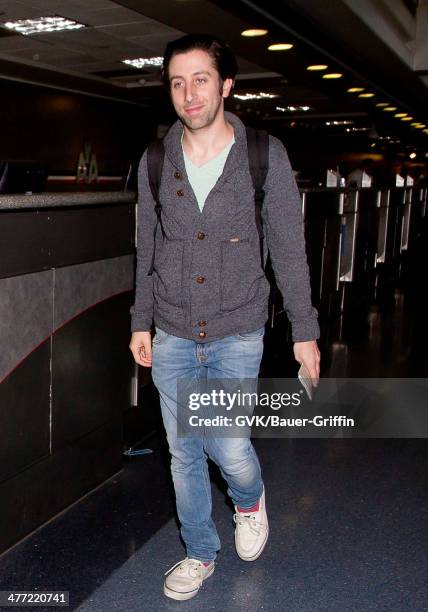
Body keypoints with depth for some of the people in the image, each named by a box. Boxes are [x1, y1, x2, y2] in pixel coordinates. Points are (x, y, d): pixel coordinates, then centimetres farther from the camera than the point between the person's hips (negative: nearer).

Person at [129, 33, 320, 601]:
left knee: (229, 448, -6)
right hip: (172, 336, 3)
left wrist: (304, 330, -3)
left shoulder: (265, 155, -7)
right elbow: (148, 248, 9)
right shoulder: (156, 160, 0)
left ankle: (250, 501, 33)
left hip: (237, 333, -3)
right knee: (183, 453, 11)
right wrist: (142, 321, 10)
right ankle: (200, 553, 34)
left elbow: (288, 248, -3)